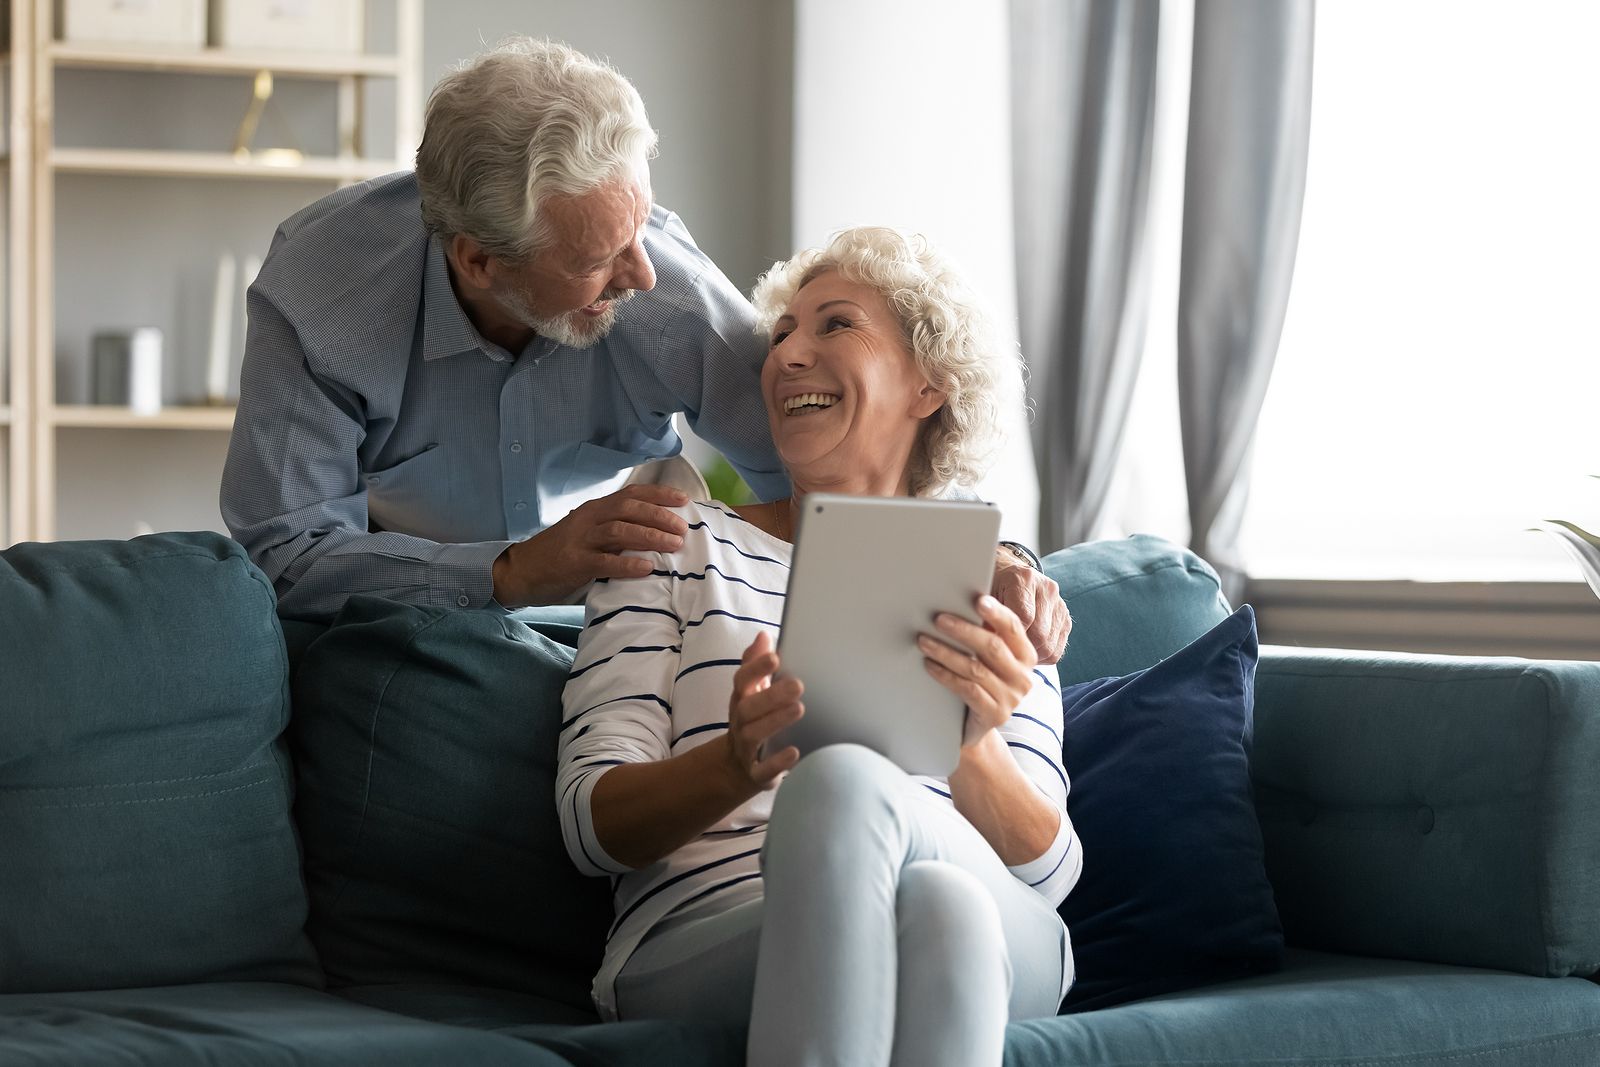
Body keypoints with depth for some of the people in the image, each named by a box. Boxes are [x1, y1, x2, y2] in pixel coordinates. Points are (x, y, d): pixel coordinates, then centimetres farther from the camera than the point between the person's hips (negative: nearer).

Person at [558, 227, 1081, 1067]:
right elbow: (592, 824, 6)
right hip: (697, 954, -1)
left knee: (842, 786, -36)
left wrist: (974, 751, -14)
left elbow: (1050, 871, 9)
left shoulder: (986, 583, 22)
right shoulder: (681, 549, 19)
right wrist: (737, 762, -16)